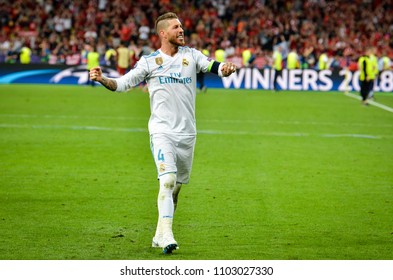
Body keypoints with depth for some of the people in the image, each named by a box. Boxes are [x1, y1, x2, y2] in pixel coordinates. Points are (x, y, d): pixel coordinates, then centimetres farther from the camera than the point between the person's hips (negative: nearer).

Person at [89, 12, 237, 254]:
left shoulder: (191, 55, 5)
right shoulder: (149, 62, 1)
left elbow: (212, 66, -9)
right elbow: (123, 83, 2)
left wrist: (225, 68, -32)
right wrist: (102, 80, -17)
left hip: (187, 133, 3)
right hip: (162, 132, -3)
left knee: (177, 186, 10)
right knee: (168, 179, -21)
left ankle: (160, 236, 22)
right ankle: (166, 235, -24)